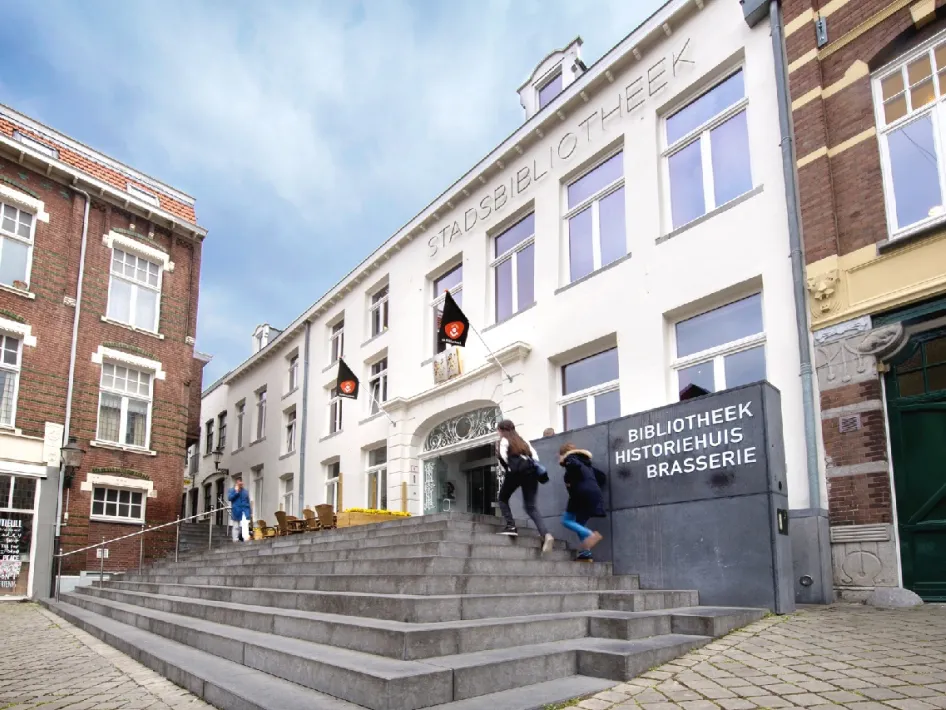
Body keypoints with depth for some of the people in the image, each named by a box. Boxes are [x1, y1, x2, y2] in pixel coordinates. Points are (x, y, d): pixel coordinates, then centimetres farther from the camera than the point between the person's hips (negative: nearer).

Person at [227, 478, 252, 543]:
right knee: (236, 527, 8)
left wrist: (250, 512, 13)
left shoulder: (245, 491, 14)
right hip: (237, 512, -2)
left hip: (245, 511, 2)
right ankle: (235, 540, 18)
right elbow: (229, 498, -14)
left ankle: (246, 539, -22)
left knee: (245, 525, -14)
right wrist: (236, 491, -19)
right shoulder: (232, 490, 4)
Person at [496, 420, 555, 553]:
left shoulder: (504, 440, 12)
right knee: (531, 506, 3)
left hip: (516, 472, -5)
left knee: (503, 498, 18)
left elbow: (504, 458, -4)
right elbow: (535, 456, 15)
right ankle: (546, 534, -18)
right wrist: (532, 468, 13)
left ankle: (511, 526, 0)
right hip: (530, 473, 5)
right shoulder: (523, 440, 27)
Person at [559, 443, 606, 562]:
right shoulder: (585, 462, 31)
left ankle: (590, 534, -23)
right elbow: (602, 477, 29)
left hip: (582, 493, -8)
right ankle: (585, 553, -1)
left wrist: (569, 481, -6)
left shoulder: (570, 458, 8)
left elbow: (575, 465, -18)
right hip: (595, 495, 8)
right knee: (579, 523, 13)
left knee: (566, 520, -1)